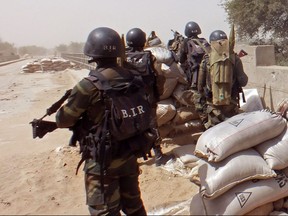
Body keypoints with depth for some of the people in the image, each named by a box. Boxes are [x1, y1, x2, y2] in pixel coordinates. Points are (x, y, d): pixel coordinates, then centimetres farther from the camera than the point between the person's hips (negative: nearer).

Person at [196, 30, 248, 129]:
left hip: (212, 105, 0)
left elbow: (200, 84, 0)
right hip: (231, 105, 0)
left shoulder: (206, 60, -5)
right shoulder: (235, 59, -6)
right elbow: (243, 82, -5)